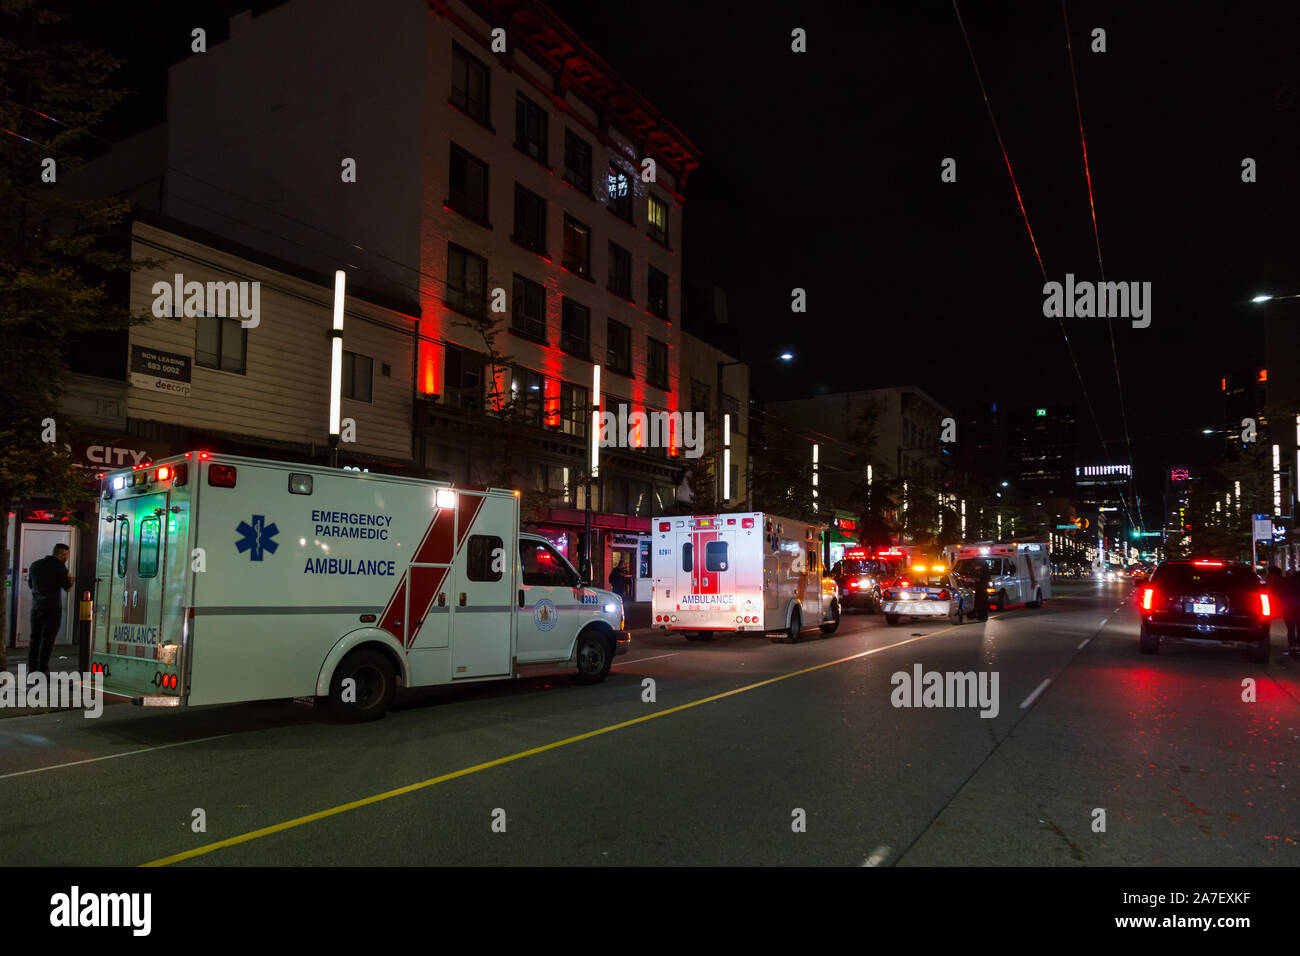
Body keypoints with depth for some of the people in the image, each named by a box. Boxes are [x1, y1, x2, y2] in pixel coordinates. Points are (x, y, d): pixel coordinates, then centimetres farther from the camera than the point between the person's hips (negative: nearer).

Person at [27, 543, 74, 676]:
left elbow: (30, 584, 22)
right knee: (48, 639, -1)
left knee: (35, 637, 13)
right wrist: (69, 580, 11)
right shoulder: (59, 566, -11)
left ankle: (32, 669, 15)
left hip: (36, 606, 6)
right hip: (52, 608, -6)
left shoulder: (34, 565, 8)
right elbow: (68, 588, -10)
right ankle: (42, 670, -1)